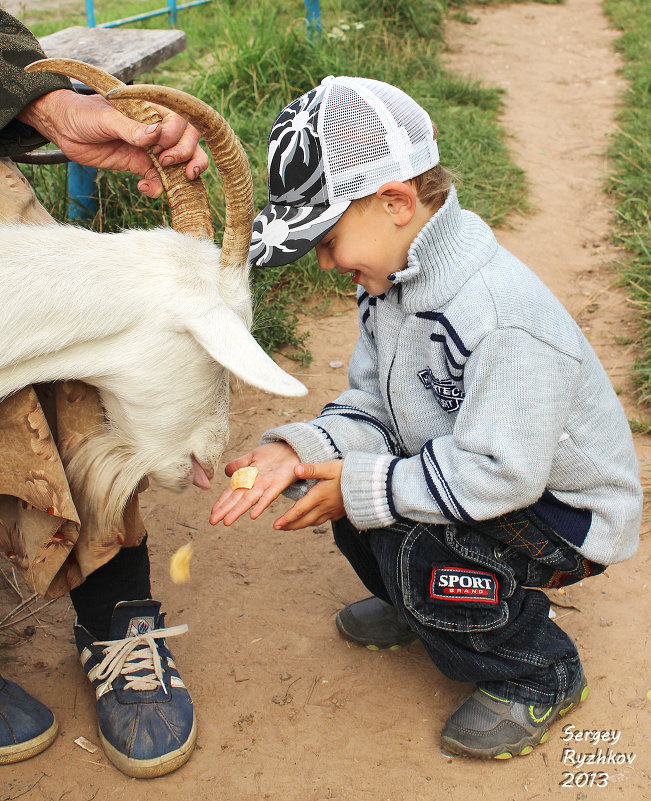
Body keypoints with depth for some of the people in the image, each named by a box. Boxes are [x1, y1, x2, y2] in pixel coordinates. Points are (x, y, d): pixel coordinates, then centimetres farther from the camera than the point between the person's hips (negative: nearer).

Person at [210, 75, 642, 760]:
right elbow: (370, 406, -2)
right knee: (346, 472, -5)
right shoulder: (389, 280, -4)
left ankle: (540, 676, 0)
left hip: (566, 508, -8)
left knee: (419, 550, -30)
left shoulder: (504, 317, -34)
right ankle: (418, 605, 24)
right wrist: (298, 450, -21)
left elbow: (496, 473, -35)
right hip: (458, 469, 9)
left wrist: (363, 487, -28)